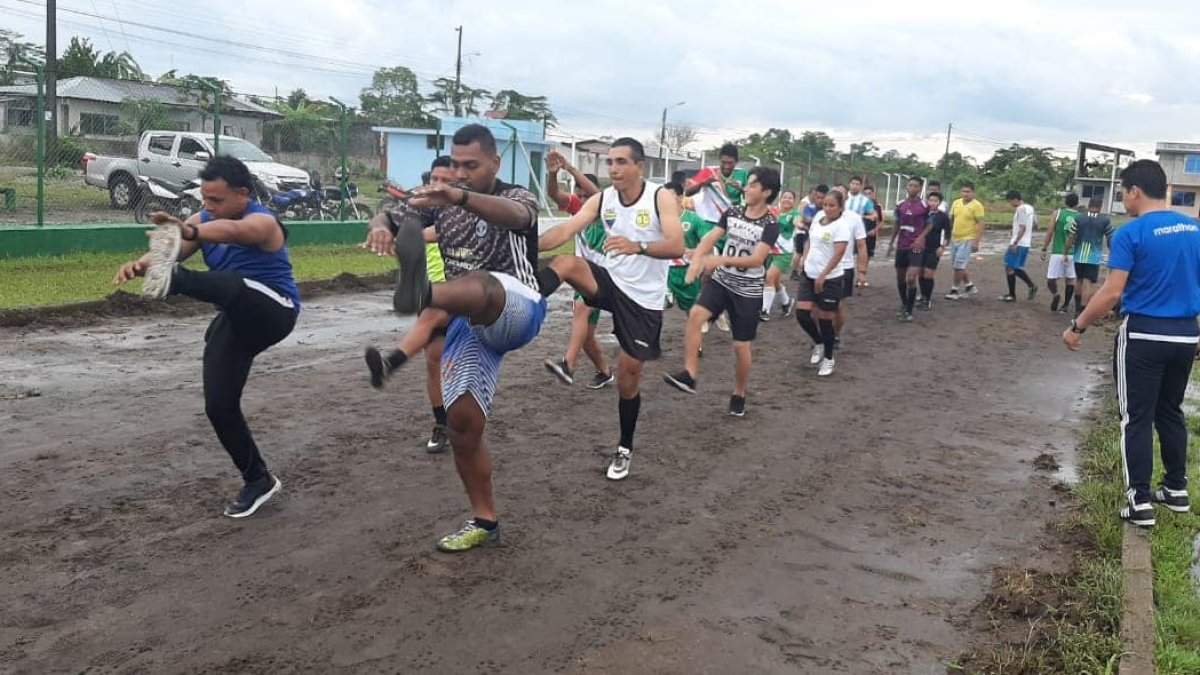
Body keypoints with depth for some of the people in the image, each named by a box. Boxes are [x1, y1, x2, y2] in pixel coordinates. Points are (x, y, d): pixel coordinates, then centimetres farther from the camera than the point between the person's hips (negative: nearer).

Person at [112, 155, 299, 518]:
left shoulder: (262, 222, -18)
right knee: (219, 406, 0)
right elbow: (171, 251, -11)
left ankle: (172, 281, -71)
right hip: (235, 323, 7)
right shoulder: (205, 219, 4)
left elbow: (233, 231, -43)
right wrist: (140, 263, -34)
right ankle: (258, 480, 14)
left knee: (231, 285, -39)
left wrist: (189, 230, -63)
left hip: (273, 310, -7)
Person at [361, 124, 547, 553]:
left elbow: (513, 215, -30)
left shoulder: (517, 198, -4)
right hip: (469, 322, 6)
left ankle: (397, 358, -67)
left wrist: (460, 197, -50)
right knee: (463, 423, -1)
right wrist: (381, 227, -26)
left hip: (516, 311, -6)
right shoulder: (441, 199, 13)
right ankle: (484, 521, 16)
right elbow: (394, 219, 0)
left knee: (473, 288, -39)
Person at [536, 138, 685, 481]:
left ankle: (625, 449, 25)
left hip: (644, 299, -3)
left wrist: (637, 247, -47)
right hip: (610, 282, 3)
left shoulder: (661, 197, -15)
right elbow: (564, 231, -16)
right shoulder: (602, 199, -4)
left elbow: (677, 247, -28)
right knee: (566, 263, -28)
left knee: (628, 379, 5)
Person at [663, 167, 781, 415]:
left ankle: (739, 394, 25)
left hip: (749, 291, -3)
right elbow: (709, 238, -5)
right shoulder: (732, 213, 2)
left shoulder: (770, 225, -13)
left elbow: (756, 259, -24)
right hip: (721, 281, 3)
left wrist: (721, 260, -35)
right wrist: (696, 260, -25)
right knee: (695, 314, -23)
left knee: (741, 345, 4)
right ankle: (689, 375, -21)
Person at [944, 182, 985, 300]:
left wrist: (976, 242, -18)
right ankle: (969, 286, 29)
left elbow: (980, 224, -13)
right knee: (957, 265, 13)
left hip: (967, 239, -7)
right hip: (955, 239, 7)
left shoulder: (977, 205, -10)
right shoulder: (956, 203, 8)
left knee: (959, 265, -8)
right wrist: (948, 236, 14)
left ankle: (955, 290, 4)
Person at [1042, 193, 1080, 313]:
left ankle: (1056, 294, -26)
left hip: (1058, 252, -2)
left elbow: (1050, 233, -4)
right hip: (1073, 253, 2)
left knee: (1051, 278, 4)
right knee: (1070, 279, 14)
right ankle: (1065, 306, 14)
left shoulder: (1058, 213, -2)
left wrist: (1044, 249, 4)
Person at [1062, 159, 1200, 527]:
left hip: (1143, 336, -6)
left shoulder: (1131, 233, -14)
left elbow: (1111, 293, -17)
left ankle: (1140, 502, 5)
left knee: (1137, 418, 3)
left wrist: (1077, 327, -7)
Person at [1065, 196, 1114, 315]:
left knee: (1080, 281, 19)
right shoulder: (1105, 220, -4)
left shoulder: (1079, 218, -1)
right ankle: (1081, 312, -11)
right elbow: (1111, 240, 3)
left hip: (1079, 256, 3)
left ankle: (1078, 309, 30)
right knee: (1088, 284, -4)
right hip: (1093, 258, -3)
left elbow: (1070, 237, -3)